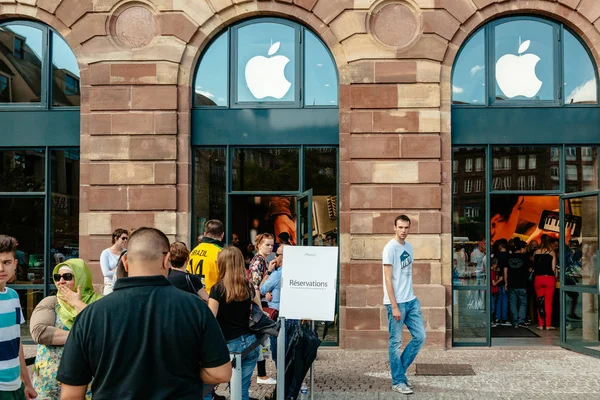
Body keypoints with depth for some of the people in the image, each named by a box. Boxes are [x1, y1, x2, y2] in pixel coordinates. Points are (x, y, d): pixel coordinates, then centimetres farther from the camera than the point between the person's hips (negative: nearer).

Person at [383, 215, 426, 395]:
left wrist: (410, 297, 13)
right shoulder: (390, 248, -11)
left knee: (420, 336, 9)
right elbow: (388, 279, -14)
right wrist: (394, 306, -17)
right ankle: (398, 381, 13)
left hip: (412, 301, 8)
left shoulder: (409, 247, 11)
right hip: (396, 303, -8)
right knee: (396, 342, 2)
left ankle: (399, 370, 23)